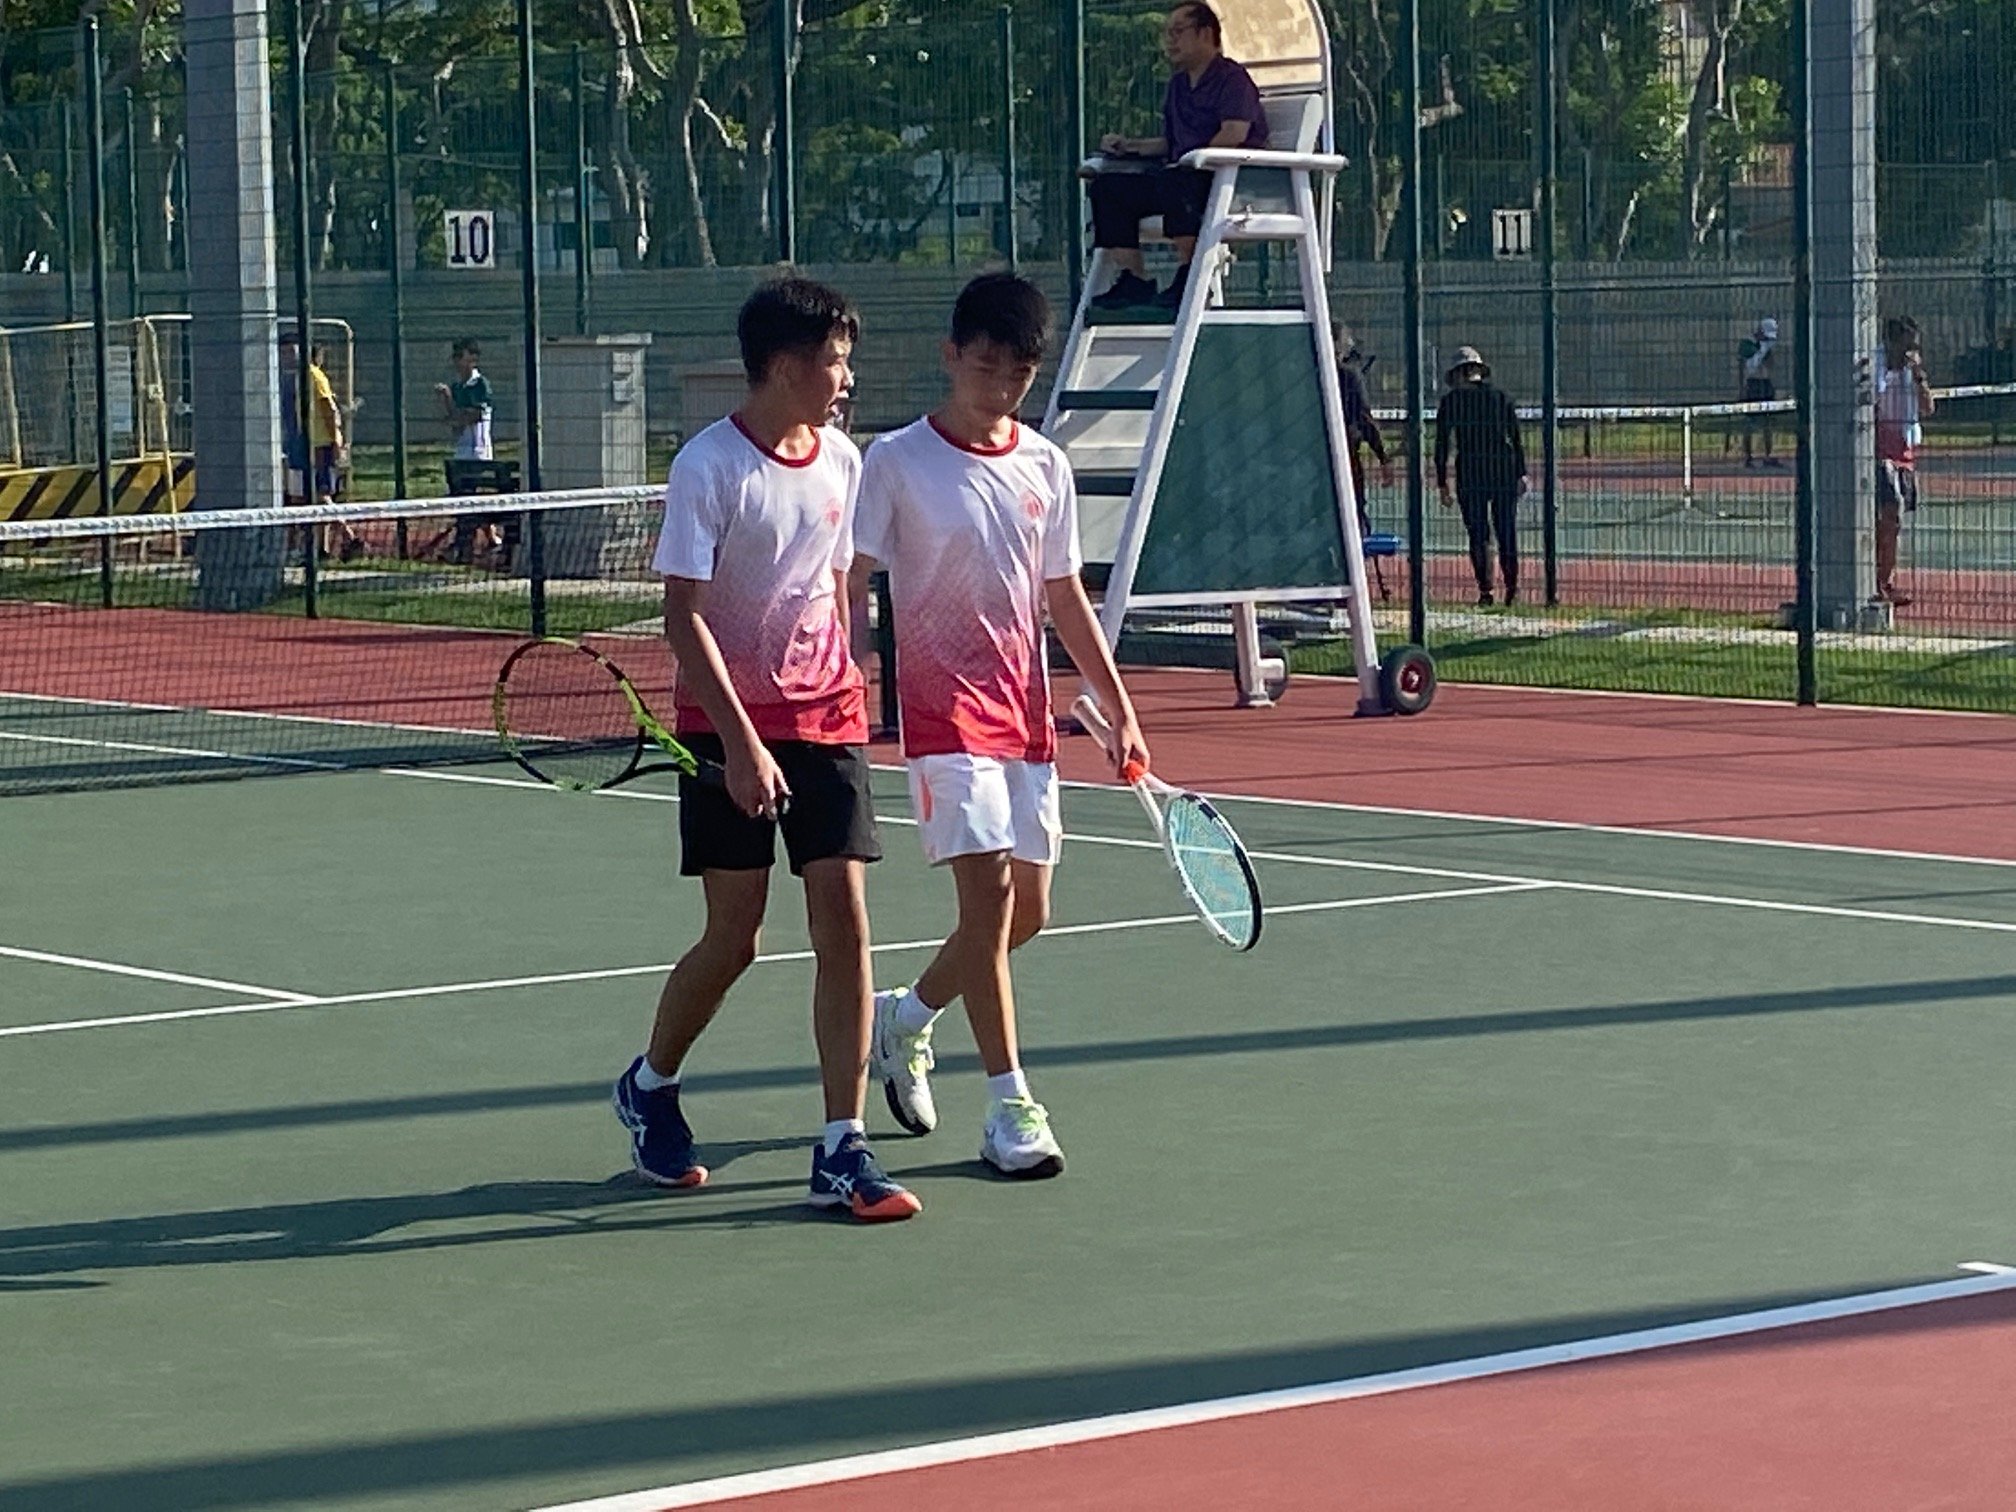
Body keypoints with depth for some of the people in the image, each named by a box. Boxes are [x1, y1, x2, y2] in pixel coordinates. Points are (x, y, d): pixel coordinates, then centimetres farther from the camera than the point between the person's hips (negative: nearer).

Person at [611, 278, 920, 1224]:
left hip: (825, 720, 5)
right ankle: (650, 1086, 27)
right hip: (729, 725, -5)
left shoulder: (841, 462, 6)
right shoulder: (709, 467, -12)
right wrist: (741, 740, -20)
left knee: (844, 922, -6)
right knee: (733, 938, -1)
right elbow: (684, 615, -14)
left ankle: (842, 1150, -3)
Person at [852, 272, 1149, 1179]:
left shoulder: (1044, 467, 9)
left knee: (1027, 912, 8)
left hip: (1027, 711, 6)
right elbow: (848, 587, -8)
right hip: (944, 704, -6)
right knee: (989, 893, -14)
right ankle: (1011, 1105, -8)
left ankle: (903, 1020, 33)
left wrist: (1120, 712, 12)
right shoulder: (897, 462, -6)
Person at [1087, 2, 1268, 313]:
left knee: (1174, 182, -41)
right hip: (1184, 176, 9)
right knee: (1107, 188, -4)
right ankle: (1135, 280, -13)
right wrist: (1128, 146, 12)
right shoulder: (1177, 86, 24)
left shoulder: (1232, 78, -2)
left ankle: (1188, 275, -34)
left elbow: (1234, 135, -16)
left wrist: (1193, 160, -16)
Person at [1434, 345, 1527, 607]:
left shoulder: (1450, 401, 2)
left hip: (1470, 471, -2)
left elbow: (1441, 445, 0)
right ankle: (1512, 587, 8)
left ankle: (1485, 590, -6)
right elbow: (1517, 440, 7)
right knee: (1507, 530, 10)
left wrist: (1442, 484, 3)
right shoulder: (1500, 397, 9)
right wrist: (1521, 475, 9)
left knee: (1478, 533, 2)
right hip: (1505, 468, 2)